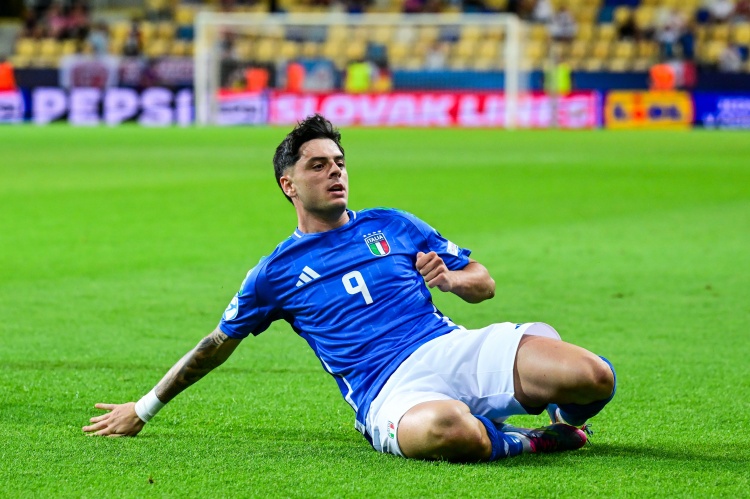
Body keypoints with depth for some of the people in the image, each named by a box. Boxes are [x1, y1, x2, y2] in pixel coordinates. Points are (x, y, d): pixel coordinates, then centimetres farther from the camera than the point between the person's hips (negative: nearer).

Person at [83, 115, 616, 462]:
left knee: (593, 377, -24)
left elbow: (484, 282, 24)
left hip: (453, 346, 3)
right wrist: (143, 409, 30)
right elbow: (217, 344, 28)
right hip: (391, 390, -3)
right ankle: (517, 441, -14)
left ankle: (564, 421, 11)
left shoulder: (390, 225, 23)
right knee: (441, 431, -45)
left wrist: (450, 278, -1)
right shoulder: (276, 272, 18)